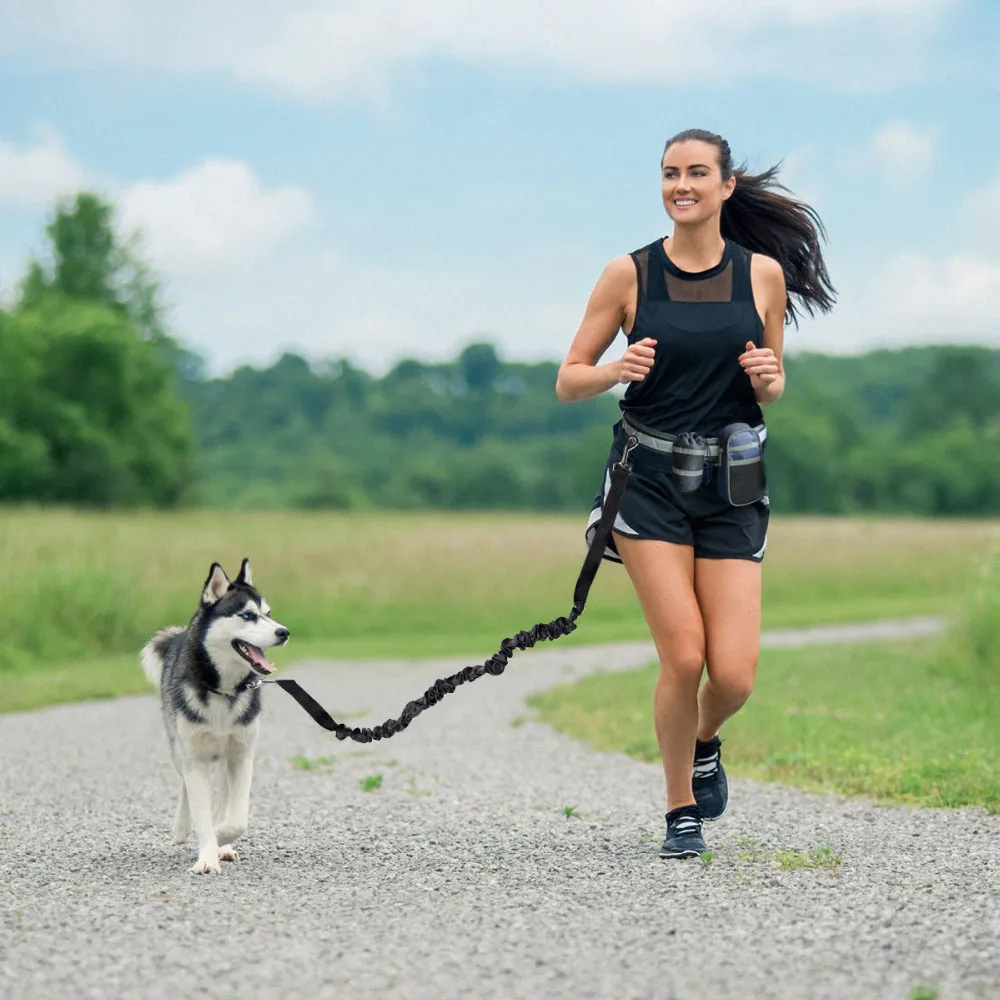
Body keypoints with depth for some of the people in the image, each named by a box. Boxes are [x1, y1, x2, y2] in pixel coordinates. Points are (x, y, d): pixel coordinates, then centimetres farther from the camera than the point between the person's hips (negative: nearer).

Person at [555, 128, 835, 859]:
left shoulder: (764, 273, 3)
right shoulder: (629, 274, -1)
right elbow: (568, 381, 3)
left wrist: (768, 379, -9)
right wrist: (616, 371, -17)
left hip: (732, 487, 2)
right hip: (650, 479, -1)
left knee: (734, 675, -7)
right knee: (684, 658, -11)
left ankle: (706, 742, 30)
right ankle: (681, 810, 14)